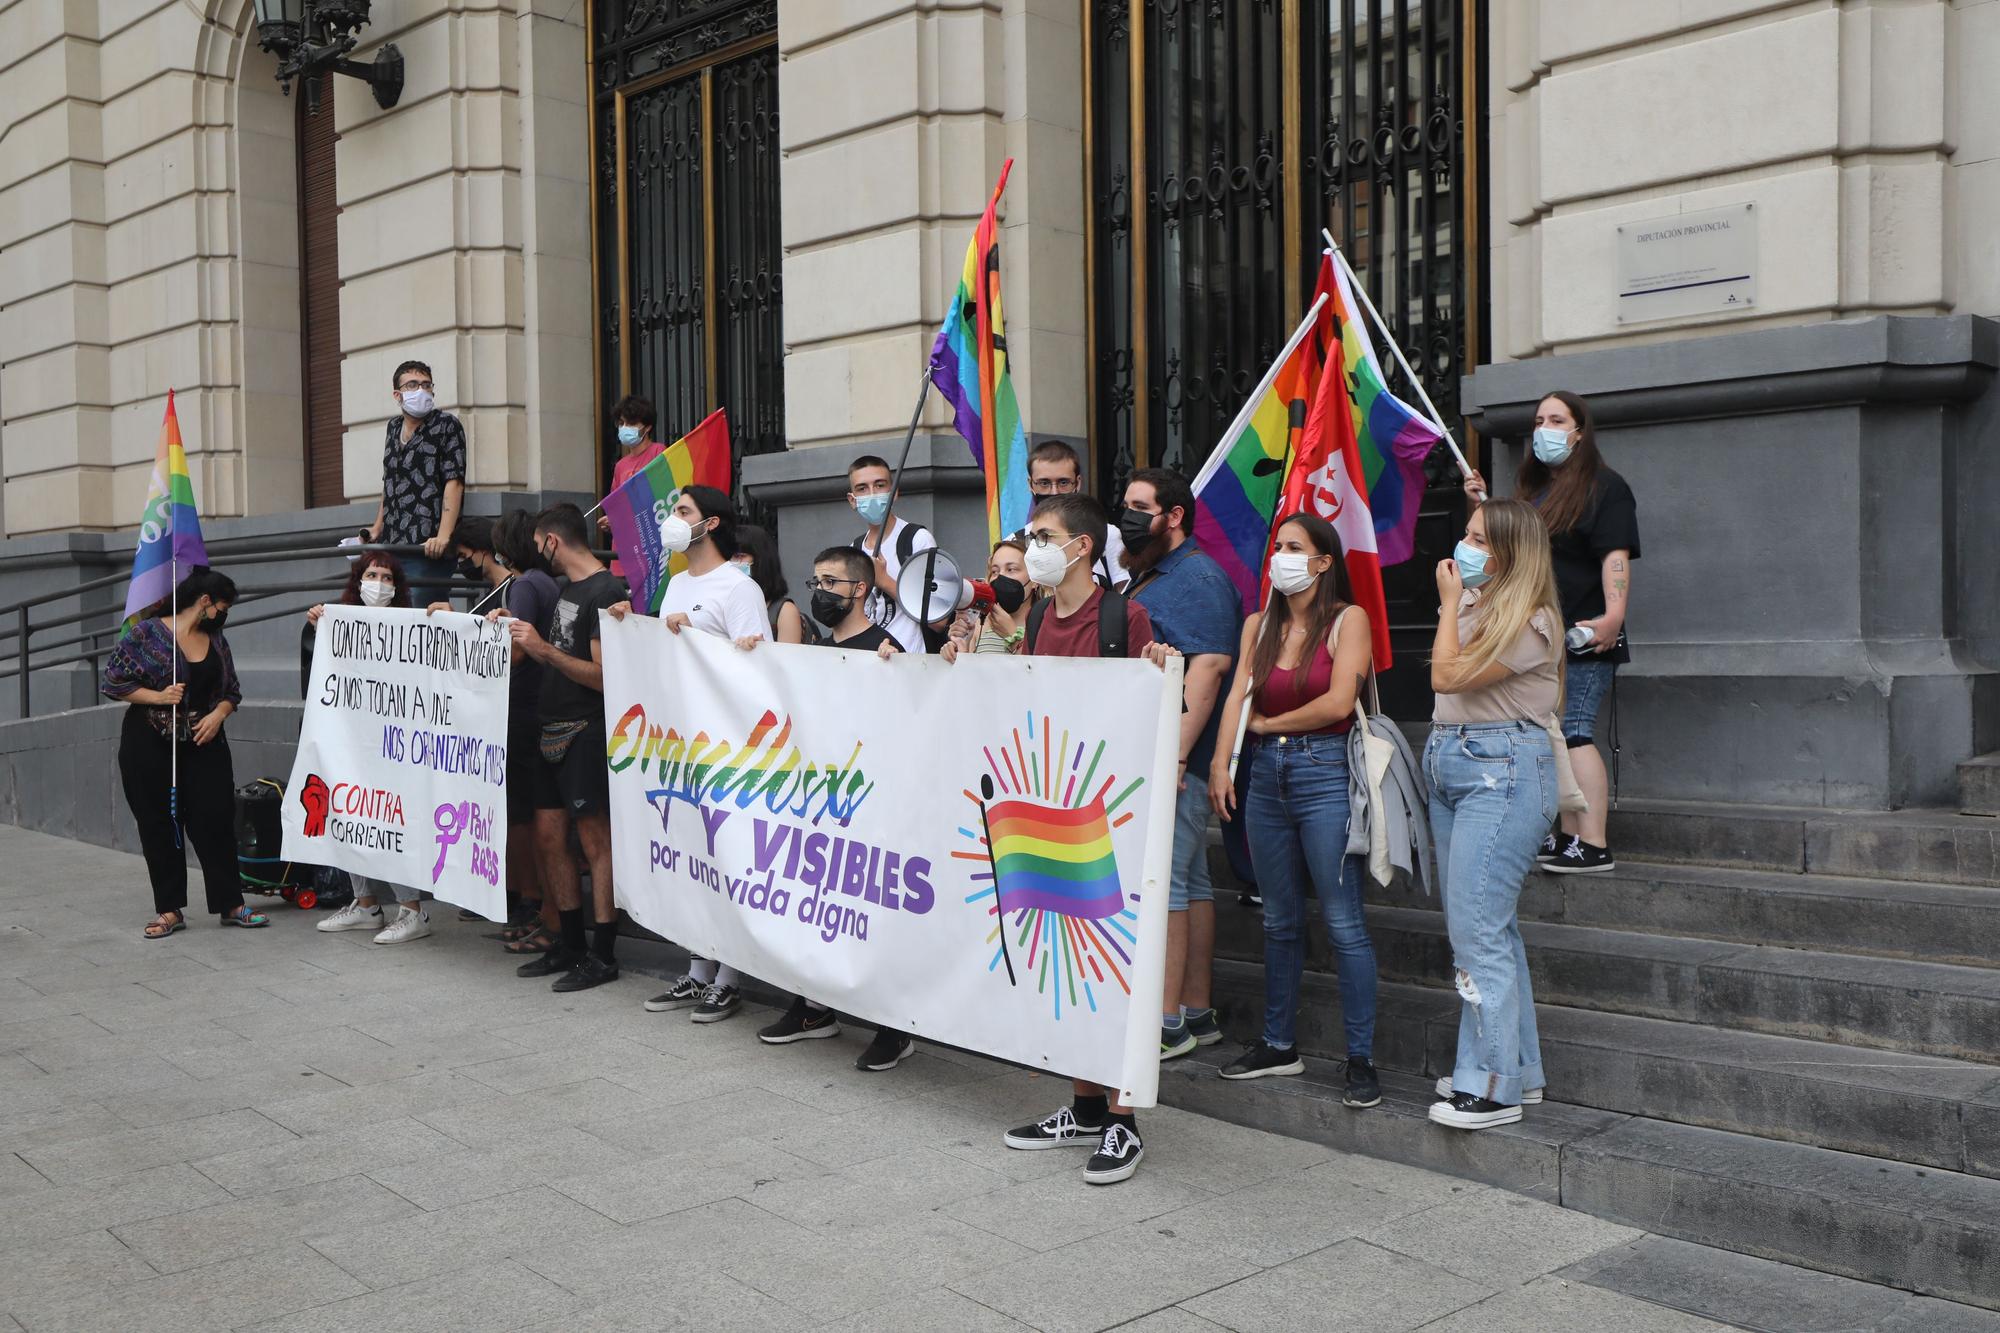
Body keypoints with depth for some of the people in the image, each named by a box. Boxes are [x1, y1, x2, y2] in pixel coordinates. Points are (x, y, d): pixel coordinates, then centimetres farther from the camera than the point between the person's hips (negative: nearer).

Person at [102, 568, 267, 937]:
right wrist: (158, 696, -16)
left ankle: (230, 905, 5)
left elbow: (231, 691, 16)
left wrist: (218, 714, -4)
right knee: (159, 825, 3)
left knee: (215, 820, -1)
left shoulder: (216, 640, 10)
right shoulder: (147, 633, -5)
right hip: (149, 744, -4)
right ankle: (170, 909, 12)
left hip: (204, 743, 4)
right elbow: (113, 682, -5)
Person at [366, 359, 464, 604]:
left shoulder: (446, 425, -1)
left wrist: (443, 536, -22)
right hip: (391, 544, 6)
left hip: (428, 547, -6)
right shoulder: (394, 427, 18)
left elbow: (454, 482, -11)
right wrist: (378, 527, 22)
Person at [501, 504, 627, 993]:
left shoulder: (605, 592, -12)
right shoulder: (568, 590, 17)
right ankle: (571, 945, 20)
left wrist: (542, 648, -20)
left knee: (595, 840, -4)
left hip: (585, 732, -10)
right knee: (548, 837, 11)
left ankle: (603, 955, 1)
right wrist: (519, 631, 14)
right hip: (551, 730, 10)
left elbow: (601, 675, -18)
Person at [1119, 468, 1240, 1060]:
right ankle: (1196, 1013, 19)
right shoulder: (1145, 577, 20)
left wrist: (1174, 756, -26)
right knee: (1190, 883, 12)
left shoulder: (1199, 578, -11)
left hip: (1174, 757, -10)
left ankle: (1166, 1023, -4)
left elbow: (1208, 669, -21)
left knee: (1160, 883, -9)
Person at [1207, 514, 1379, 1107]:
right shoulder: (1259, 625, 14)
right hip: (1266, 775, 6)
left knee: (1343, 923, -4)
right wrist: (1221, 760, -10)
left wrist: (1267, 723, -2)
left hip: (1326, 773, -6)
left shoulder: (1348, 619, -3)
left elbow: (1338, 702, -13)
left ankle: (1361, 1059, 3)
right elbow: (1238, 696, 4)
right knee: (1279, 921, 13)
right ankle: (1279, 1044, 24)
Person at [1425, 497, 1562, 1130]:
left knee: (1477, 929, -11)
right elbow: (1444, 679, 11)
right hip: (1449, 765, 10)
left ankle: (1492, 1086, -4)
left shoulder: (1530, 620, -14)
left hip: (1502, 772, -10)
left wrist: (1450, 600, -8)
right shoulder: (1475, 605, 14)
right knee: (1490, 927, 14)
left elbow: (1448, 676, -16)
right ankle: (1518, 1066, 23)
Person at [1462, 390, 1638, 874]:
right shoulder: (1530, 488, 20)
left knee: (1573, 733, -13)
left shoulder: (1604, 487, -3)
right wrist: (1483, 505, 13)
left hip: (1583, 637, -8)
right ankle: (1569, 837, 12)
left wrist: (1613, 615, -28)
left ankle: (1594, 846, -13)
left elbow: (1616, 557, -14)